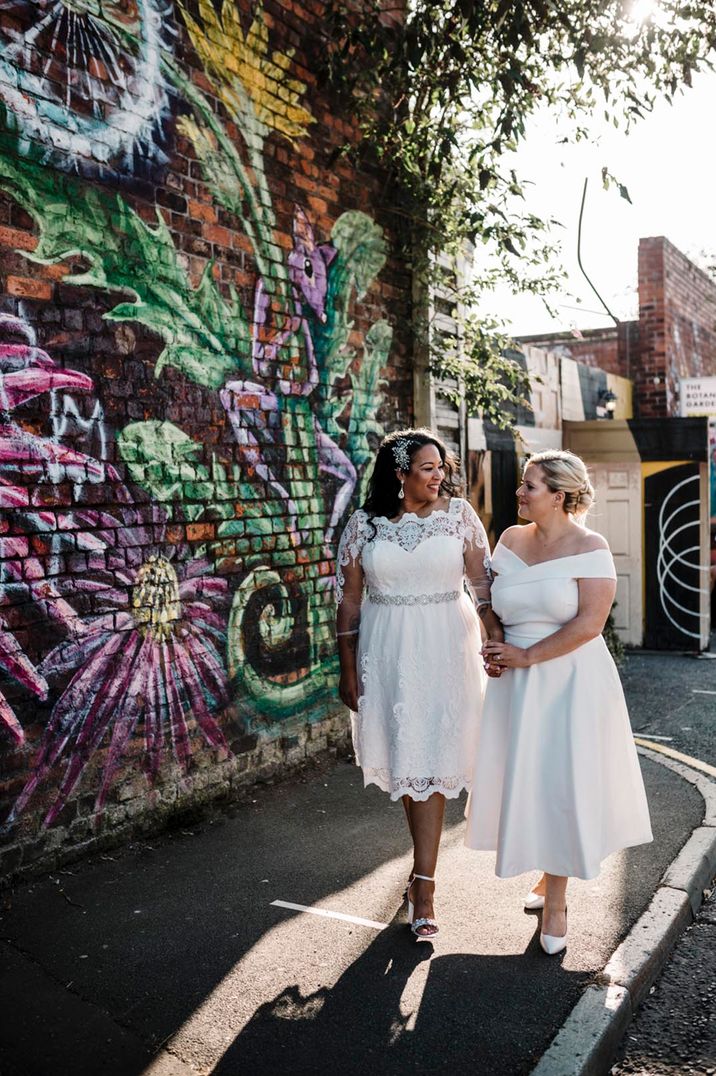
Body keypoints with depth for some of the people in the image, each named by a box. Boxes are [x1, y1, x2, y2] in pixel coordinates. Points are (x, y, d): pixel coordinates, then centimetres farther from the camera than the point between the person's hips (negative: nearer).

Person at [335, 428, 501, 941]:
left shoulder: (459, 514, -2)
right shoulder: (364, 524, -1)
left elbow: (483, 581, 0)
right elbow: (349, 599, 3)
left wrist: (497, 639, -12)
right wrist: (348, 668, 2)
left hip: (445, 647, -1)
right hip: (386, 650, 2)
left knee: (430, 759, -2)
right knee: (402, 757, 12)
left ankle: (423, 885, 6)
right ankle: (427, 855, 37)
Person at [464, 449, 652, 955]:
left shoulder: (589, 547, -11)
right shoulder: (511, 539, 5)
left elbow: (589, 623, -17)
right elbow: (492, 604, 14)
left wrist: (527, 656, -15)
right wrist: (492, 650, -3)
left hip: (571, 682, -5)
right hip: (517, 684, 5)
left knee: (561, 783, 1)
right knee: (524, 779, 11)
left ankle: (556, 899, 18)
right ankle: (549, 878, 35)